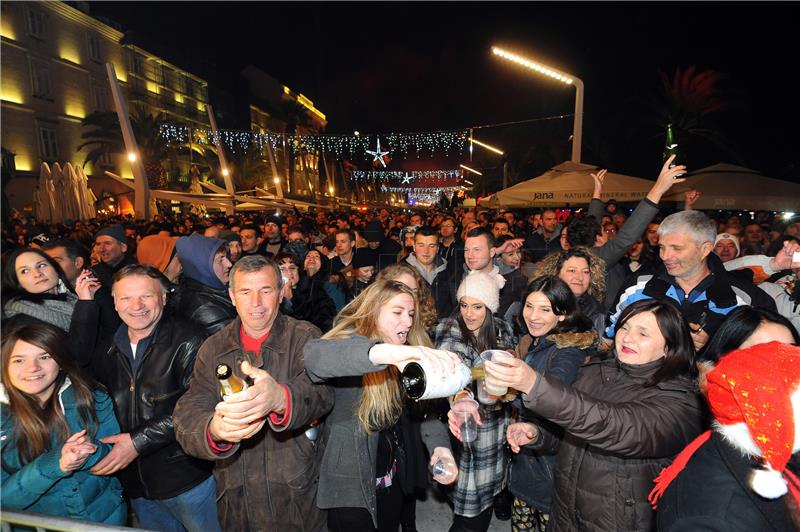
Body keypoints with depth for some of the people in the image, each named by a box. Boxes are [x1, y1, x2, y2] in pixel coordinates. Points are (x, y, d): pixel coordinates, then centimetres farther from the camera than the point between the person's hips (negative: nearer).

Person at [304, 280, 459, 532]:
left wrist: (439, 445, -24)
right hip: (350, 488, -6)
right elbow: (313, 355, -44)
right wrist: (387, 352, -59)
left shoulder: (405, 361, 0)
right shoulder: (350, 341, -21)